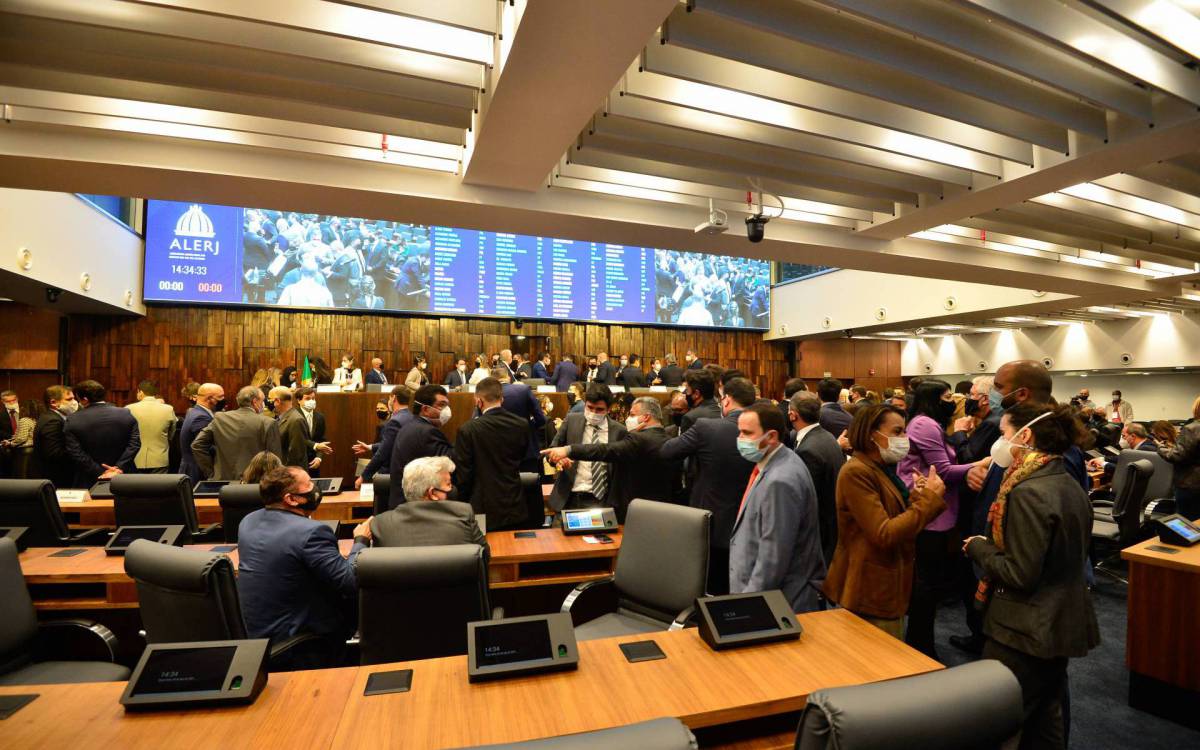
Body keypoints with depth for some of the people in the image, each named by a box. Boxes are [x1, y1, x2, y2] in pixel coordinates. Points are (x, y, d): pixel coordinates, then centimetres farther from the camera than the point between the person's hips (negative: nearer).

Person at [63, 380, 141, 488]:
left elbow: (74, 452, -11)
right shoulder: (126, 414, -3)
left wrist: (99, 473, -9)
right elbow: (134, 444, -9)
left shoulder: (74, 420, -7)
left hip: (89, 482, -1)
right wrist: (119, 468, -9)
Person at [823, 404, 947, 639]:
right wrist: (929, 498, -19)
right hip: (872, 591, -9)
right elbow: (885, 534, -25)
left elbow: (900, 519, 13)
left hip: (888, 586, 9)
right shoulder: (856, 472, -20)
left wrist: (917, 496, -4)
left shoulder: (883, 469, 11)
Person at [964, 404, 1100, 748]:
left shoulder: (1028, 492, -25)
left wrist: (977, 547, -10)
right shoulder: (1070, 485, 4)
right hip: (1061, 625, 9)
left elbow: (1020, 575, -25)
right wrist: (993, 545, 10)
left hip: (1025, 631, -9)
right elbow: (1061, 555, 14)